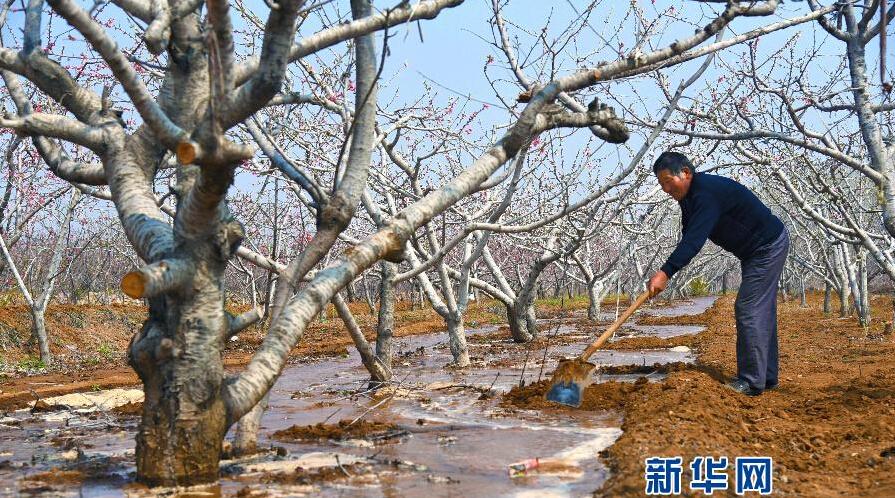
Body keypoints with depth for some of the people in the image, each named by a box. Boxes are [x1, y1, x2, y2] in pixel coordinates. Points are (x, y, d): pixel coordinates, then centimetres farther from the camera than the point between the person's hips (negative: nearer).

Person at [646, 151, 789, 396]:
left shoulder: (709, 192, -27)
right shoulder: (689, 197, 6)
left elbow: (694, 239, -37)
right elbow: (688, 238, 3)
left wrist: (666, 272, -43)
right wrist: (665, 273, -9)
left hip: (769, 246, -11)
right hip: (758, 250, 11)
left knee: (749, 310, -13)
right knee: (761, 312, 13)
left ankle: (751, 381, -11)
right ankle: (767, 377, 19)